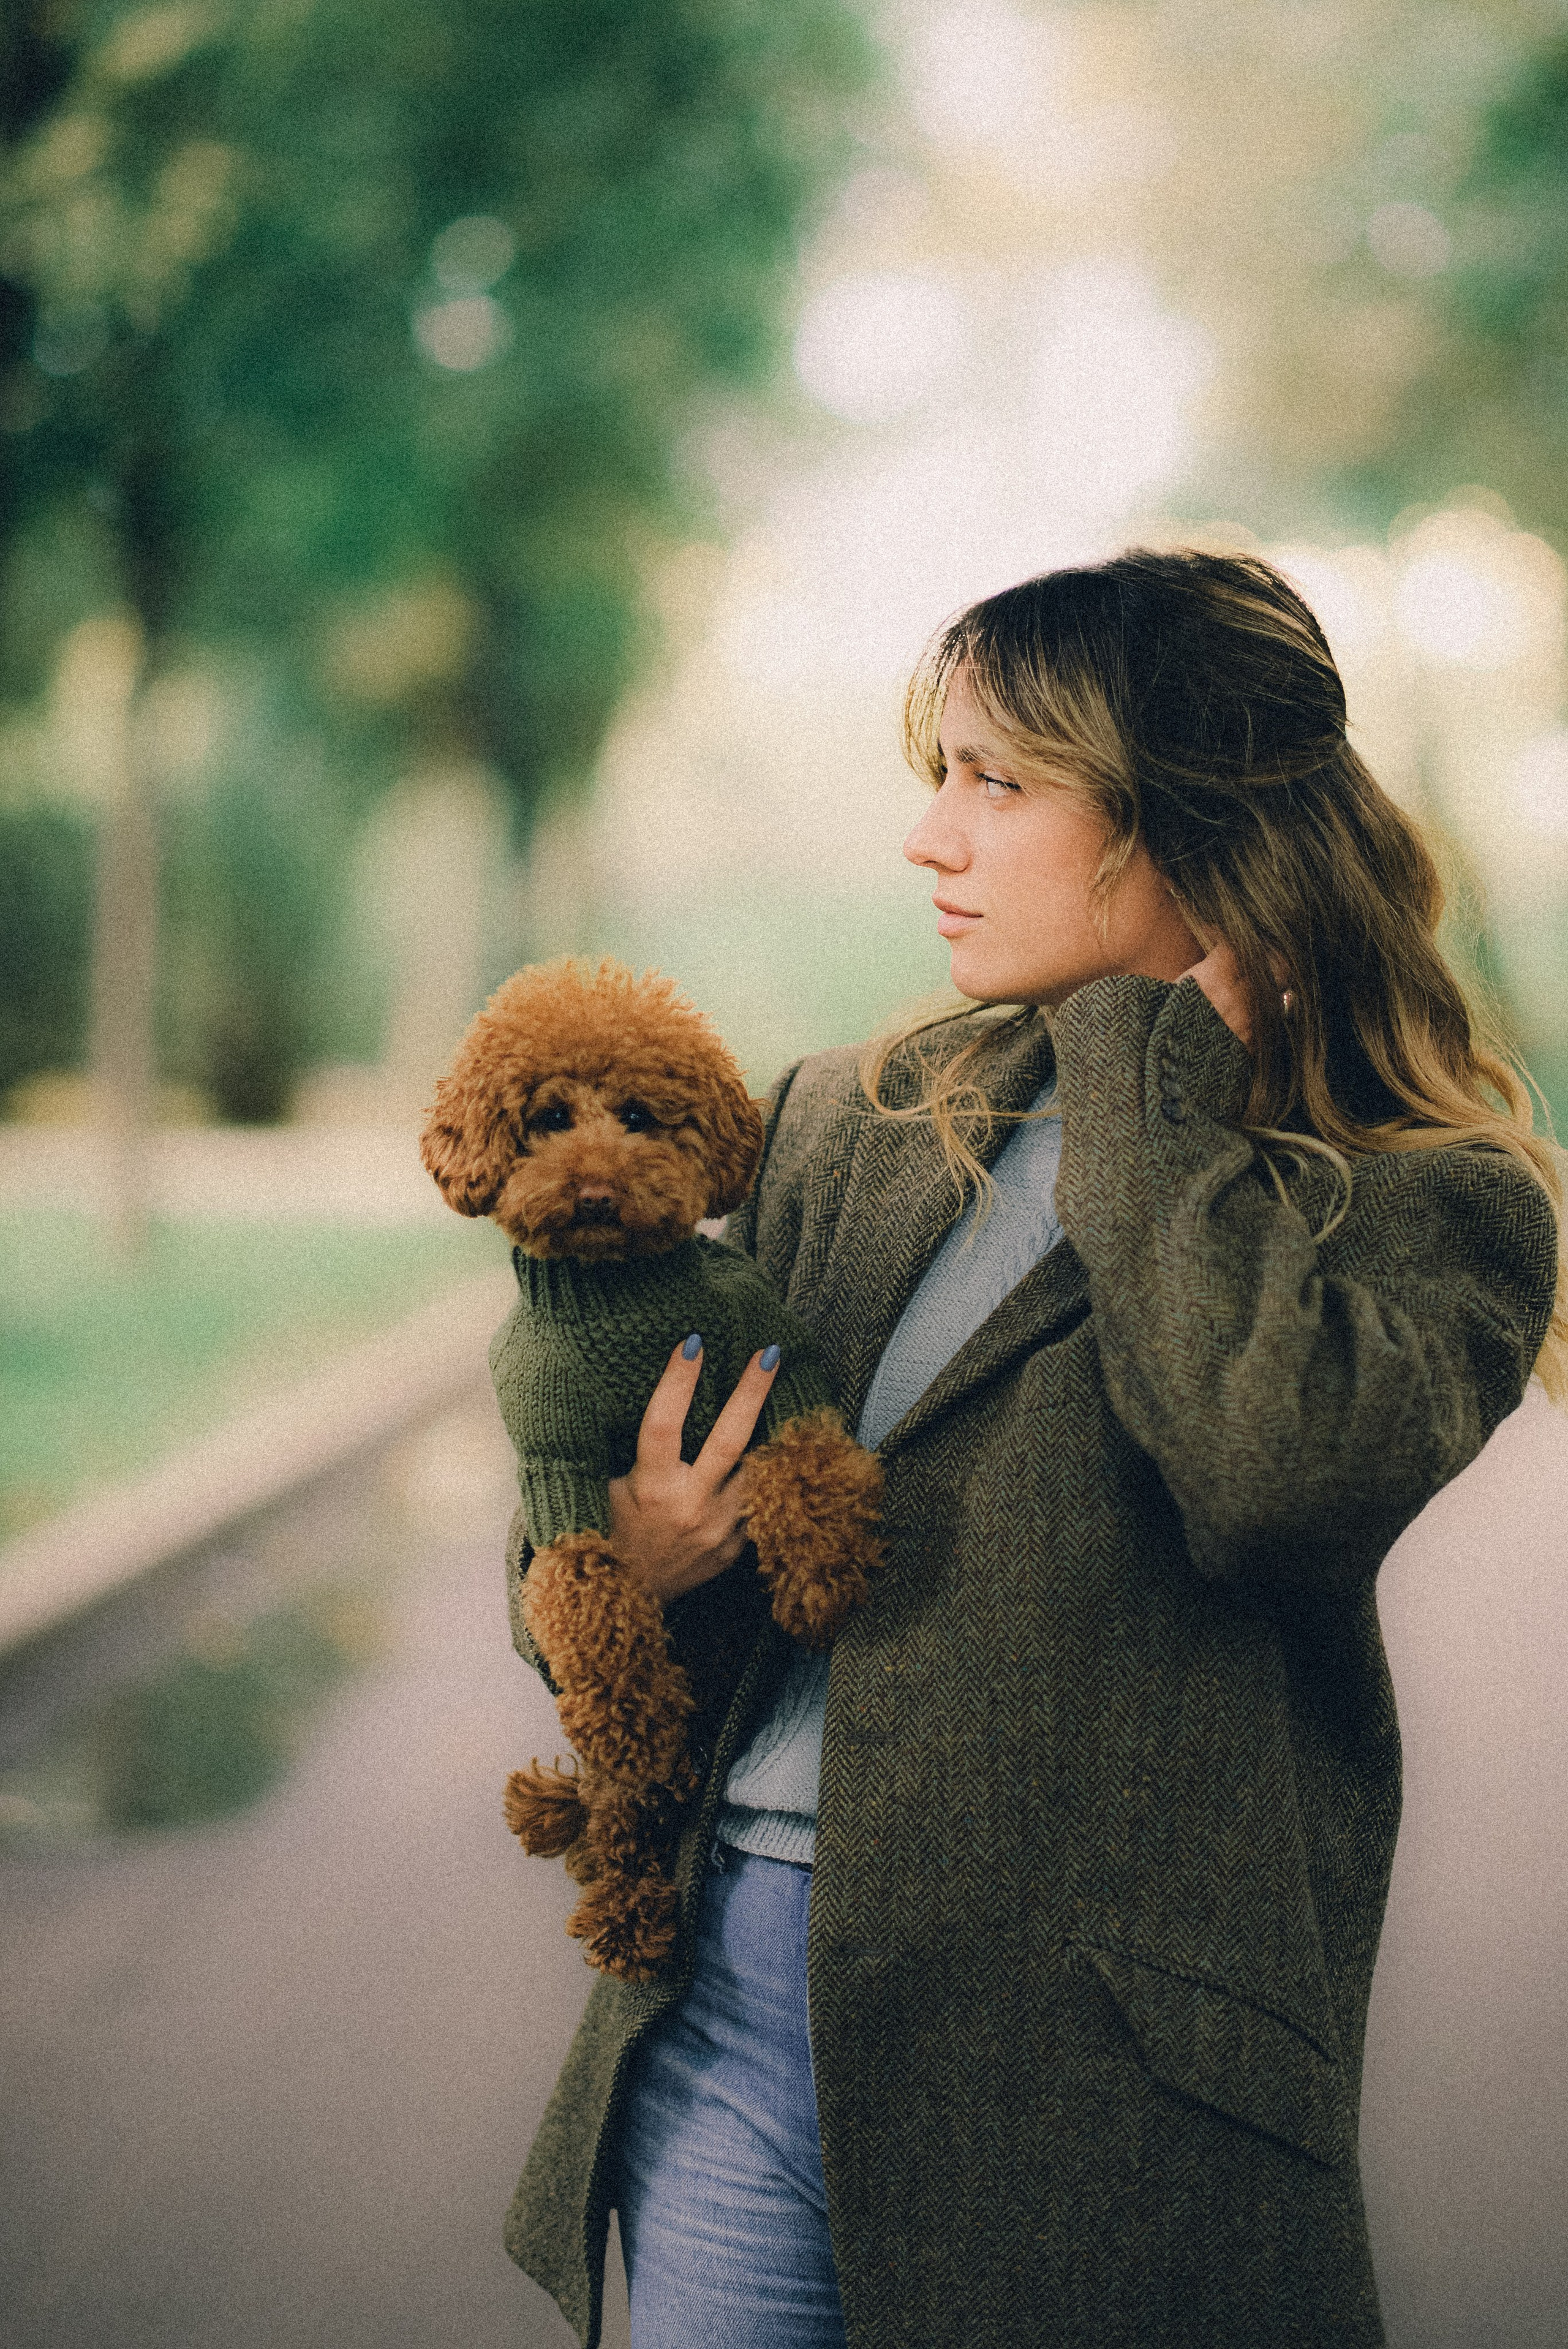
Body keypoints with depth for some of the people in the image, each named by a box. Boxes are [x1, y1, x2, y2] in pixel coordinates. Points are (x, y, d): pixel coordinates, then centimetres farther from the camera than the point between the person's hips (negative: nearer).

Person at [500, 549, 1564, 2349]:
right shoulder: (844, 1122, 10)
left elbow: (1282, 1463, -27)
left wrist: (1151, 1063, -13)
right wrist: (615, 1569, -9)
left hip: (1077, 2068, -4)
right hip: (725, 1992, 4)